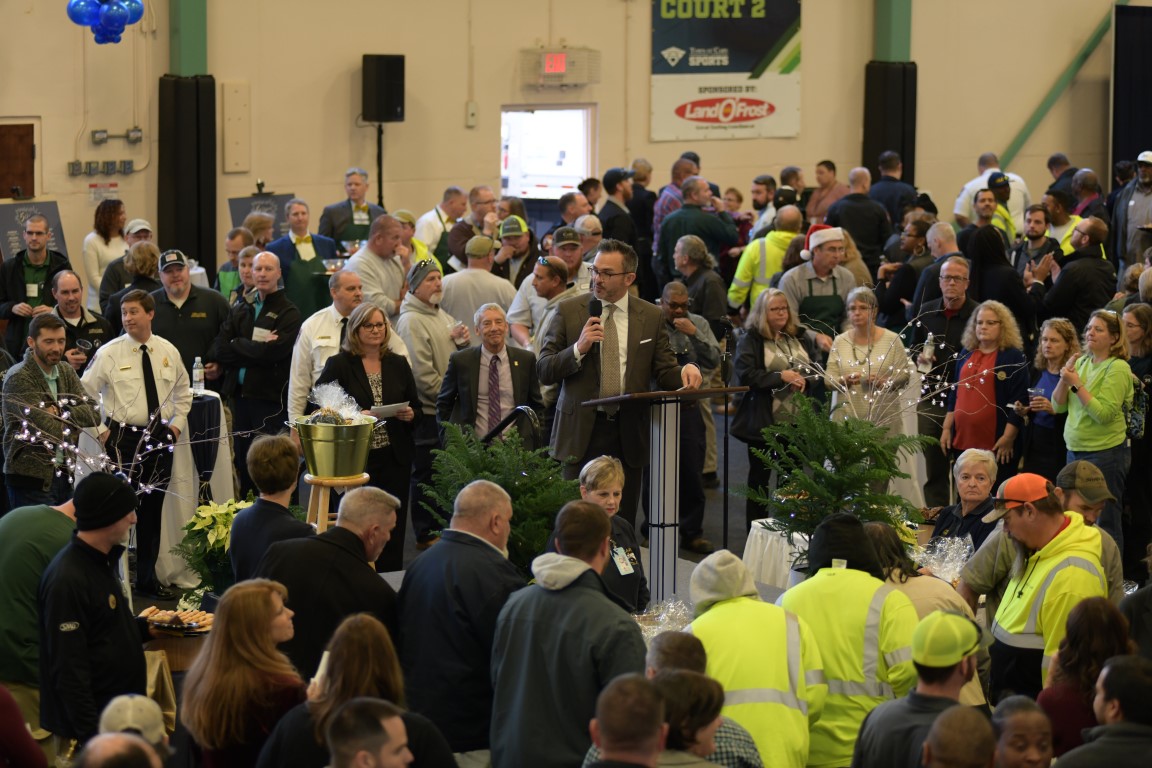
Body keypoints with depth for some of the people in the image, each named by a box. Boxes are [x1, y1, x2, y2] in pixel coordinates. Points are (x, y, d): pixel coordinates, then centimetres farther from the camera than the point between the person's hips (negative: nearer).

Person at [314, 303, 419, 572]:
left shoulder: (398, 364, 12)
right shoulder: (338, 365, 0)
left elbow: (417, 408, 16)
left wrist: (410, 415, -7)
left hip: (394, 458, 4)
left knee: (393, 528, 3)